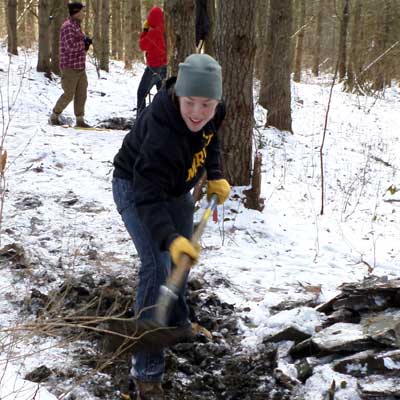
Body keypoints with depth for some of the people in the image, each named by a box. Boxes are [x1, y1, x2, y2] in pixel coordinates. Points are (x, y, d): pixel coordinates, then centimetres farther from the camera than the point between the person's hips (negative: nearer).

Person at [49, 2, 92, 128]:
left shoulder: (77, 26, 16)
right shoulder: (68, 26, -15)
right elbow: (71, 46, -23)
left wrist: (85, 44, 2)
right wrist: (85, 42, -10)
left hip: (80, 67, 9)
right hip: (70, 67, -9)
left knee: (81, 94, 7)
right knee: (68, 95, -3)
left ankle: (80, 120, 12)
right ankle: (54, 116, 12)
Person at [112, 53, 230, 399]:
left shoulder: (214, 111, -20)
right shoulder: (160, 134, -42)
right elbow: (147, 198, -44)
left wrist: (215, 176, -3)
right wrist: (170, 238, -57)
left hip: (175, 186, 8)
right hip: (135, 187, -8)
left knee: (183, 257, 22)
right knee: (158, 266, -20)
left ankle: (177, 323, 50)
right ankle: (146, 371, -14)